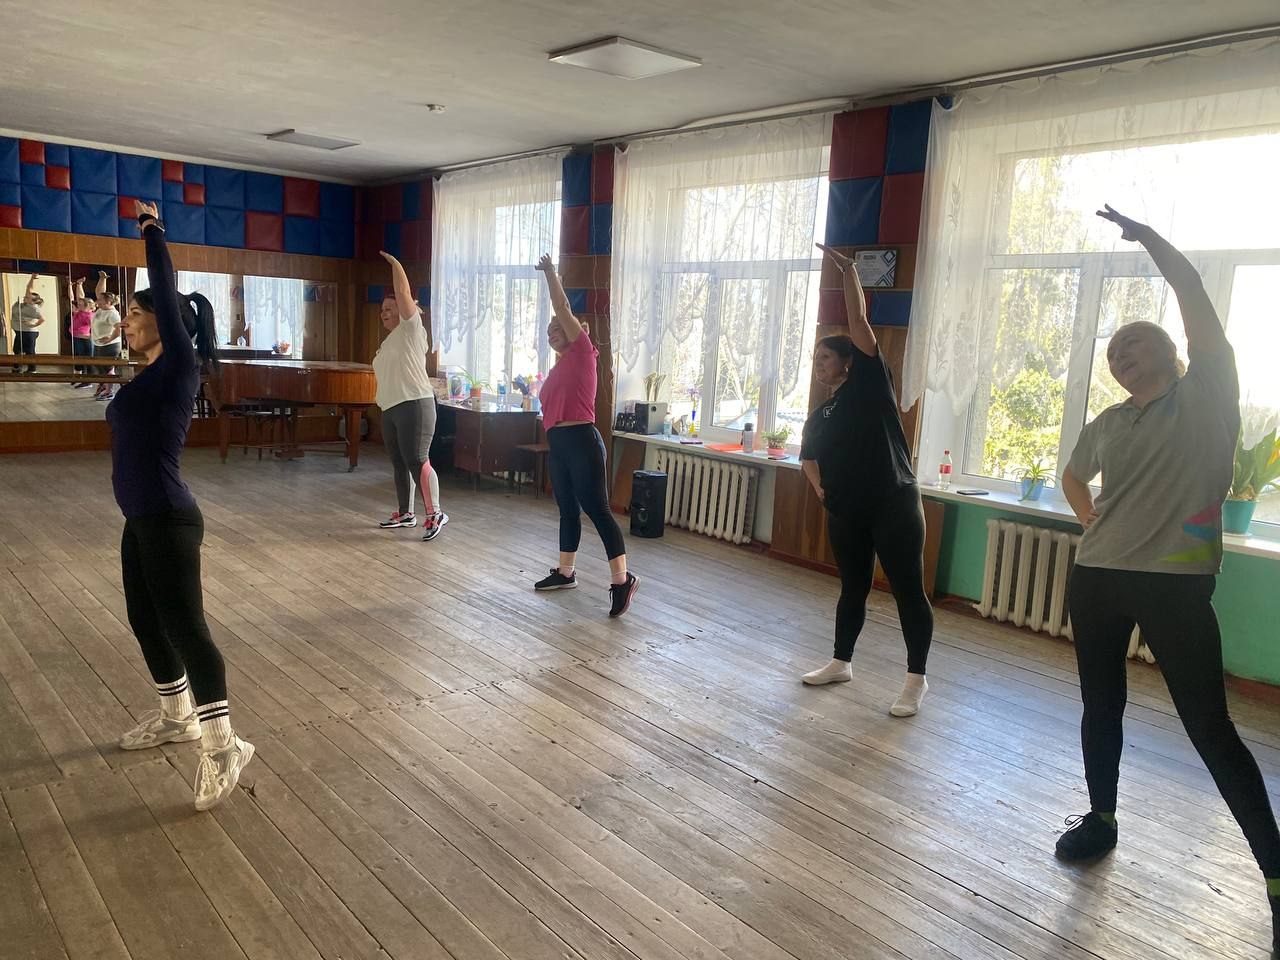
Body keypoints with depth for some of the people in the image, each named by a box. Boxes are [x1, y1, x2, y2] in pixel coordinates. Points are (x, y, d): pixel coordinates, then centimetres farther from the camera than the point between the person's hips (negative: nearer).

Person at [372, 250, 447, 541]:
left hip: (414, 406, -10)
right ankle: (405, 514, 21)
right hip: (390, 410, 10)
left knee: (417, 461, -12)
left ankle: (435, 514, -7)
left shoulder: (411, 329, -4)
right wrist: (382, 400, 24)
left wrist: (393, 261, -4)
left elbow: (404, 292, -12)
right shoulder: (389, 341, 22)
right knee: (399, 463, 12)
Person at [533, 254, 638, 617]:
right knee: (568, 509, 17)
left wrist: (550, 273, 0)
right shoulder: (558, 367, 19)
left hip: (581, 441, -9)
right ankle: (565, 573, 28)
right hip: (558, 444, 9)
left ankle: (622, 580, -9)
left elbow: (562, 308, -7)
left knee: (597, 509, -11)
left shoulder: (582, 352, -3)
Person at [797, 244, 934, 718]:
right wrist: (821, 488, 5)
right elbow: (809, 457, 24)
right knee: (853, 589, 18)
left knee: (908, 591, -1)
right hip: (845, 513, 6)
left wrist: (849, 271, -14)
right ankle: (841, 662, 31)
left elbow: (859, 323, -9)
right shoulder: (819, 416, 15)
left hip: (894, 505, -6)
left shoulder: (870, 380, -1)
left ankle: (916, 679, 6)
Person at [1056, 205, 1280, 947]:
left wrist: (1145, 234, -2)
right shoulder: (1109, 425, 13)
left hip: (1174, 585, -6)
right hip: (1097, 579, 6)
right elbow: (1073, 478, 32)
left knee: (1211, 728, -4)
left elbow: (1193, 290, -10)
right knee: (1102, 704, 15)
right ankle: (1102, 816, 33)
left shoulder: (1207, 393, -1)